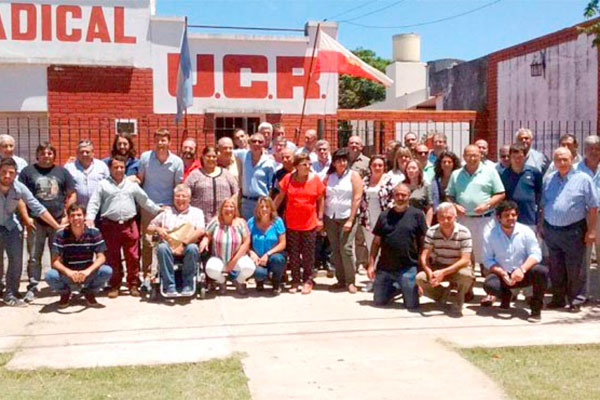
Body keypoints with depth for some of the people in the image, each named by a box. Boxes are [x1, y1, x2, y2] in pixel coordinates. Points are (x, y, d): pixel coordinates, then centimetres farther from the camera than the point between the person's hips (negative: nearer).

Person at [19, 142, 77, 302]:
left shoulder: (62, 171, 10)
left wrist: (66, 215, 0)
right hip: (36, 223, -1)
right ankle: (32, 287, 11)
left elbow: (71, 195, 10)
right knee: (34, 257, 3)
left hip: (59, 221, 1)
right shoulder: (28, 171, 5)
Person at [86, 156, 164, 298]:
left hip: (130, 225, 2)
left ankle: (133, 284, 15)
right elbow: (94, 203, 1)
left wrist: (158, 211, 17)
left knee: (133, 257, 3)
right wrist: (90, 218, -13)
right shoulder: (103, 185, 6)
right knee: (112, 258, 3)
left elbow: (145, 201, 19)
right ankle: (114, 285, 14)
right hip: (110, 226, -2)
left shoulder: (132, 184, 13)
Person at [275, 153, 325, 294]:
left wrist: (320, 218, 1)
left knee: (308, 254, 6)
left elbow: (320, 199, 4)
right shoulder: (288, 178, -2)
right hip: (292, 223, 1)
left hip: (310, 224, -1)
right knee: (293, 254, 8)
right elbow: (280, 197, 7)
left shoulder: (315, 179, -3)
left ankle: (307, 281, 18)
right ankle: (295, 281, 19)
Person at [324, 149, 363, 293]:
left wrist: (350, 220, -13)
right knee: (335, 250, 5)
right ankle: (340, 280, 13)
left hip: (346, 218, -4)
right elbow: (323, 198, 10)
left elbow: (357, 199, -6)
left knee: (346, 248, -11)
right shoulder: (329, 177, 12)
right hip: (330, 218, 4)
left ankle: (350, 281, -1)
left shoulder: (353, 175, 1)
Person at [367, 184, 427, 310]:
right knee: (378, 302, 9)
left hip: (408, 268, -3)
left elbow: (423, 243, 0)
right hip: (384, 267, 3)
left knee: (412, 305, -2)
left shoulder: (417, 215, -1)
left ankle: (405, 289, 29)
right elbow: (376, 242, 9)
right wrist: (371, 264, 3)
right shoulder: (385, 215, 7)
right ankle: (395, 288, 36)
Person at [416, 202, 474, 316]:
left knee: (465, 275, -37)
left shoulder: (464, 233, -17)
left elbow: (465, 260, -23)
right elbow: (424, 256, -11)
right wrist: (429, 272, -33)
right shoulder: (431, 232, -8)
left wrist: (443, 272, -35)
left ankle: (459, 300, -3)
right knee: (420, 278, -25)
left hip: (458, 268, -2)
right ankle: (442, 293, 7)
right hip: (438, 267, 2)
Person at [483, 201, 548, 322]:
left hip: (523, 274, 0)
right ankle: (506, 296, 10)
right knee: (489, 284, -31)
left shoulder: (526, 231, -4)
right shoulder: (490, 234, -5)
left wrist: (522, 269, -28)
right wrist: (502, 273, -25)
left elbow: (535, 254, -10)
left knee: (542, 271, -30)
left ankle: (536, 307, -9)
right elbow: (488, 260, -8)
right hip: (502, 275, 0)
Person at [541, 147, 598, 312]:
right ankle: (558, 298, 23)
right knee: (555, 269, 11)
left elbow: (593, 207, -4)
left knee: (575, 269, 1)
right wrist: (542, 227, 12)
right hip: (551, 230, 4)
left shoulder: (583, 179, -4)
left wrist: (591, 231, -8)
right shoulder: (548, 180, 10)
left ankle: (576, 301, 13)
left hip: (573, 232, -4)